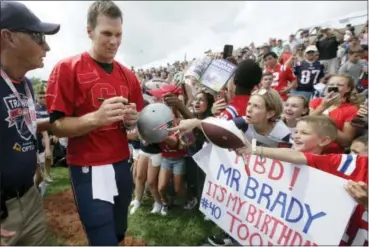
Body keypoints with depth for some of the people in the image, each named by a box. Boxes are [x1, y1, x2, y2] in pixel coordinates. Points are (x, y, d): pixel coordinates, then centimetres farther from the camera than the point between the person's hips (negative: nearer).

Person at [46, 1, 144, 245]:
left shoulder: (129, 75, 7)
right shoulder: (66, 69, -9)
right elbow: (57, 126, -11)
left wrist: (131, 120, -9)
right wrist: (96, 118, -29)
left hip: (123, 164, 6)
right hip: (89, 169, -5)